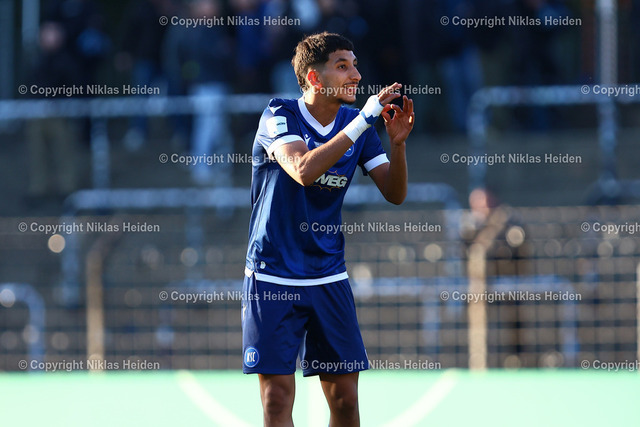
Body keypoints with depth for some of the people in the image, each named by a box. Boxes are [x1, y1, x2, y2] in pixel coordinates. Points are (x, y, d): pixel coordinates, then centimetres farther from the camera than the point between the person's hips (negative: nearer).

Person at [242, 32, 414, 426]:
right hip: (272, 279, -4)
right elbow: (304, 171, -28)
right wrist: (363, 120, -29)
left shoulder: (358, 127, 4)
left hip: (330, 280, 4)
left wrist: (398, 143, -15)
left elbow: (395, 193, 2)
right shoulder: (279, 116, -10)